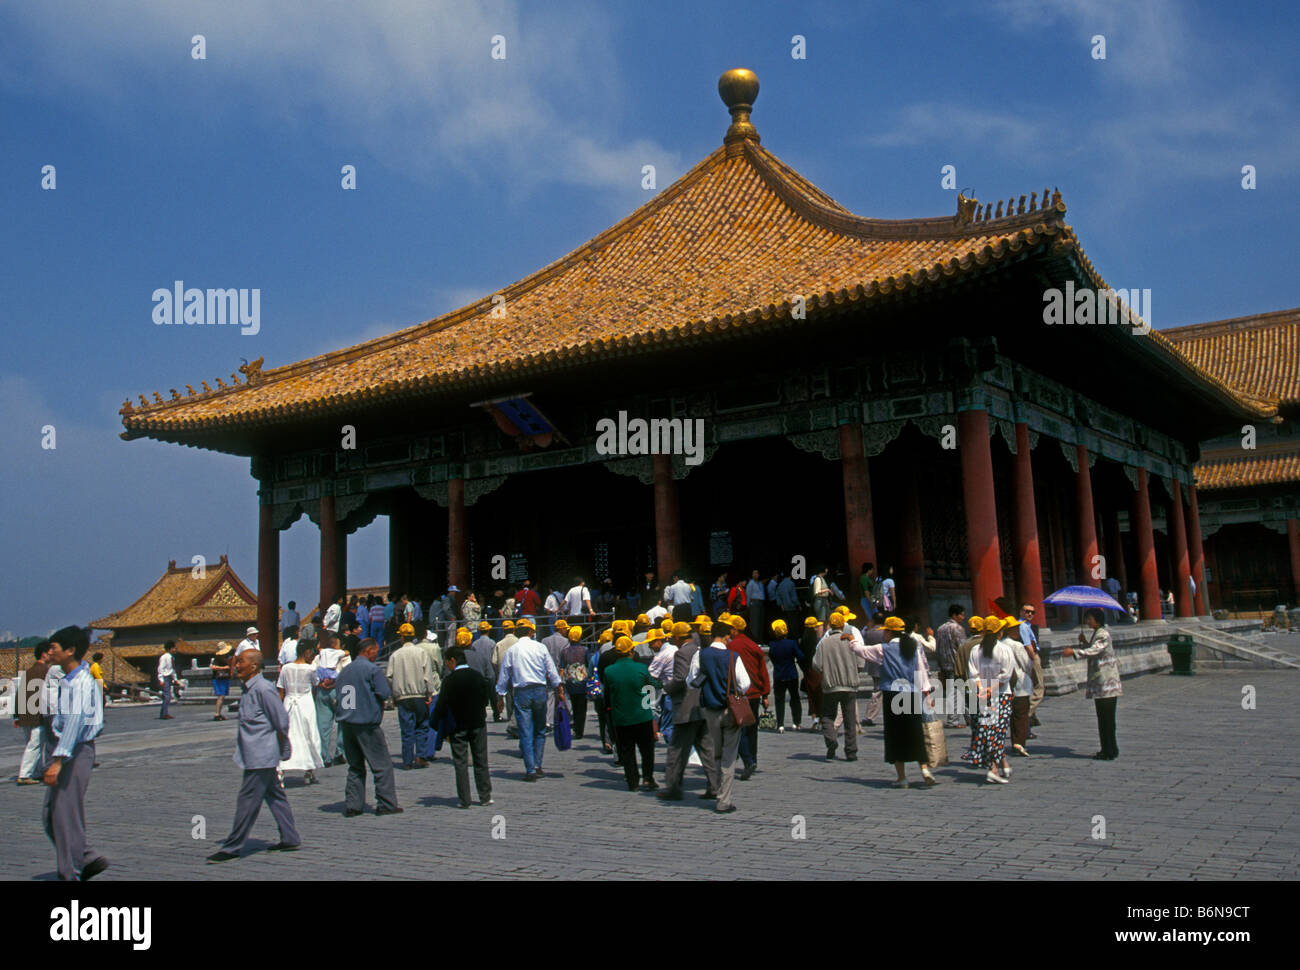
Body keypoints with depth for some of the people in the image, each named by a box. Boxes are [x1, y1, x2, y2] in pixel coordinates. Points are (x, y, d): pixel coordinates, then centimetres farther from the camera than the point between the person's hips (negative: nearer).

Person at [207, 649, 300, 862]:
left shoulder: (263, 689, -19)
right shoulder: (248, 689, 12)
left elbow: (282, 721, -17)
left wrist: (282, 750, -10)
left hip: (260, 757, -10)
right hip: (254, 755, 10)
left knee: (247, 800, -3)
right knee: (275, 796, 13)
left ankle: (232, 848, 4)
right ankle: (290, 839, 20)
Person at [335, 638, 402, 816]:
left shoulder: (344, 671, 13)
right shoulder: (372, 669, -8)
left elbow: (339, 695, 14)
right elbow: (385, 693, -13)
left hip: (346, 723, 7)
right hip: (367, 723, -7)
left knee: (355, 766, 14)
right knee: (382, 764, 1)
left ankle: (352, 805, 11)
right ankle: (386, 804, 2)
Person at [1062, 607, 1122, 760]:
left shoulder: (1103, 634, -13)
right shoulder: (1095, 633, 18)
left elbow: (1094, 650, -28)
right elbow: (1092, 652, 25)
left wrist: (1073, 651, -36)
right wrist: (1085, 642, 10)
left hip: (1107, 683, -10)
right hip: (1099, 683, 10)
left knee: (1107, 718, -7)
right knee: (1103, 718, 12)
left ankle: (1109, 752, -4)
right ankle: (1108, 750, 18)